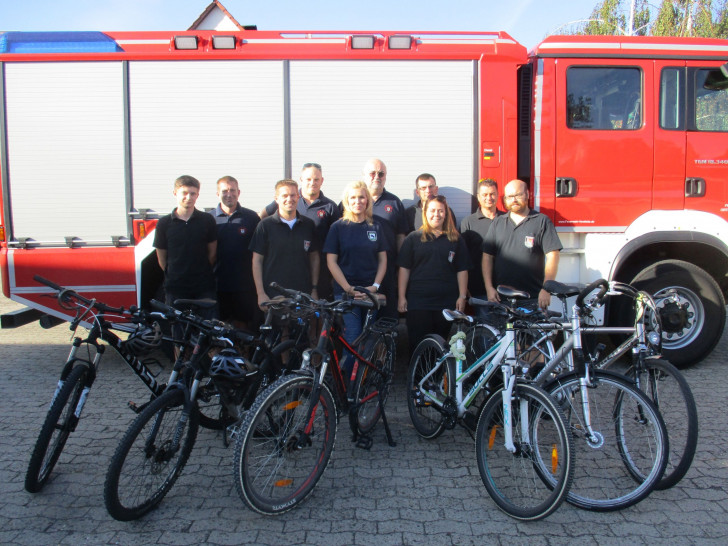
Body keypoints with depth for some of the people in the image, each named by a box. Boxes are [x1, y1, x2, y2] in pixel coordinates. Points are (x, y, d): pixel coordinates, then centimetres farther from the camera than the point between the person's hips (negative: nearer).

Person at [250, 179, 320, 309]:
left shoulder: (308, 224, 8)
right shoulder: (265, 225, 1)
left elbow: (314, 258, 13)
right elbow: (257, 261, 1)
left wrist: (314, 289, 8)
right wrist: (260, 293, -5)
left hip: (303, 295, 2)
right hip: (273, 296, -2)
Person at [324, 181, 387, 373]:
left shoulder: (375, 227, 9)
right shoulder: (338, 227, 2)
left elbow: (382, 259, 10)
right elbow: (331, 261, -2)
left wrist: (376, 285, -4)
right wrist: (348, 288, -10)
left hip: (371, 291, 3)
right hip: (345, 291, -2)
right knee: (352, 340, -9)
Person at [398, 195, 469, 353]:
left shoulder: (456, 239, 9)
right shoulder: (413, 238, 5)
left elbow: (462, 270, 8)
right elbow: (404, 269, 3)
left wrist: (462, 296, 1)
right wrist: (402, 297, -2)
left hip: (446, 301, 1)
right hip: (417, 301, -1)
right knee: (417, 343, 1)